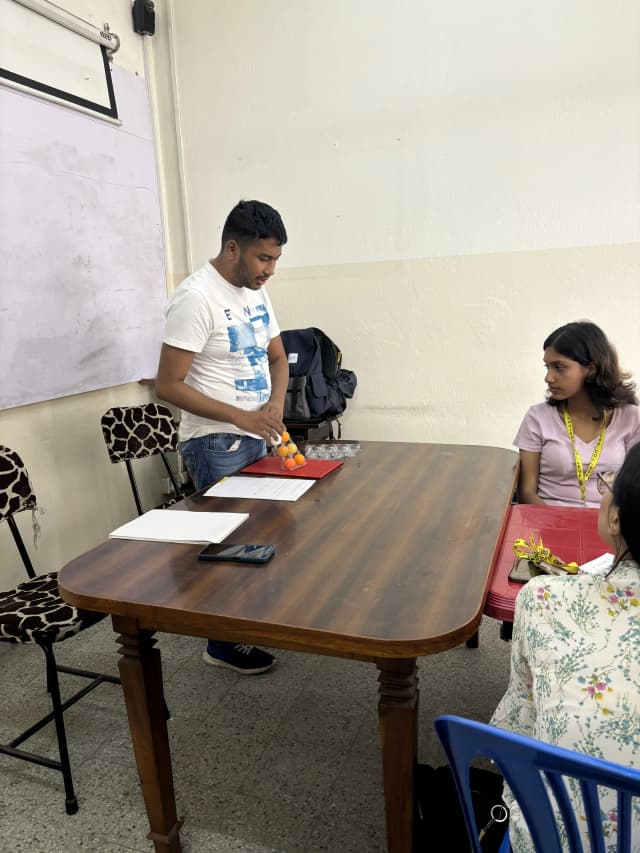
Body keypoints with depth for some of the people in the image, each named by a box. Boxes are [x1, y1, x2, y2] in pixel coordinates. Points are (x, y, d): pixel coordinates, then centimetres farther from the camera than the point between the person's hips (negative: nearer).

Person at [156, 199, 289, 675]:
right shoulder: (197, 298, -20)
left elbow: (277, 358, 13)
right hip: (216, 444, -8)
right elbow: (168, 385, -21)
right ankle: (224, 643, 22)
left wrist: (275, 404, -7)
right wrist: (240, 417, -25)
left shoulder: (256, 292, 6)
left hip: (257, 438, 8)